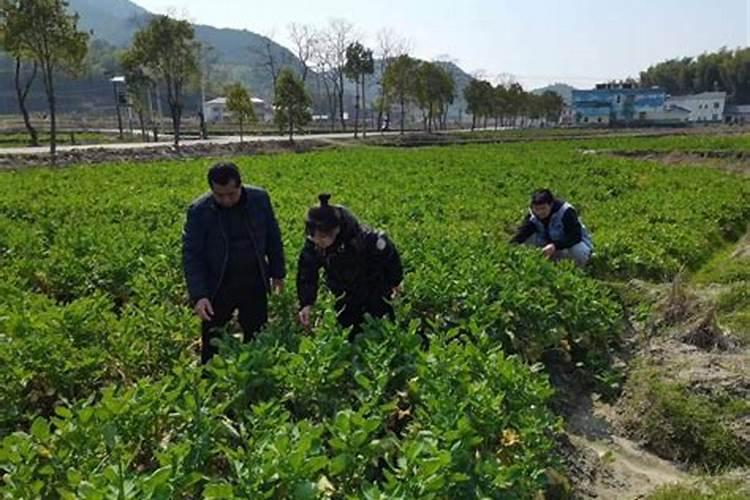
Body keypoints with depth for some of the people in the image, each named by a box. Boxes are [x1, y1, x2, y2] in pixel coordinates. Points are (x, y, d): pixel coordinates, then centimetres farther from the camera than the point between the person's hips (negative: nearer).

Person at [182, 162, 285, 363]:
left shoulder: (260, 199, -6)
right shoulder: (199, 211, -13)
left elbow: (273, 237, 6)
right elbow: (191, 255, -12)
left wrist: (278, 273, 10)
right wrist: (198, 295, -19)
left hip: (254, 284, 2)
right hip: (218, 287, -2)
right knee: (212, 345, 10)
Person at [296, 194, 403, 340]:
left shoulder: (362, 238, -40)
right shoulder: (312, 243, -26)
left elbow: (388, 252, -21)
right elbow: (306, 273, -12)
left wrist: (395, 282, -6)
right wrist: (306, 303, -22)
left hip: (375, 288, -3)